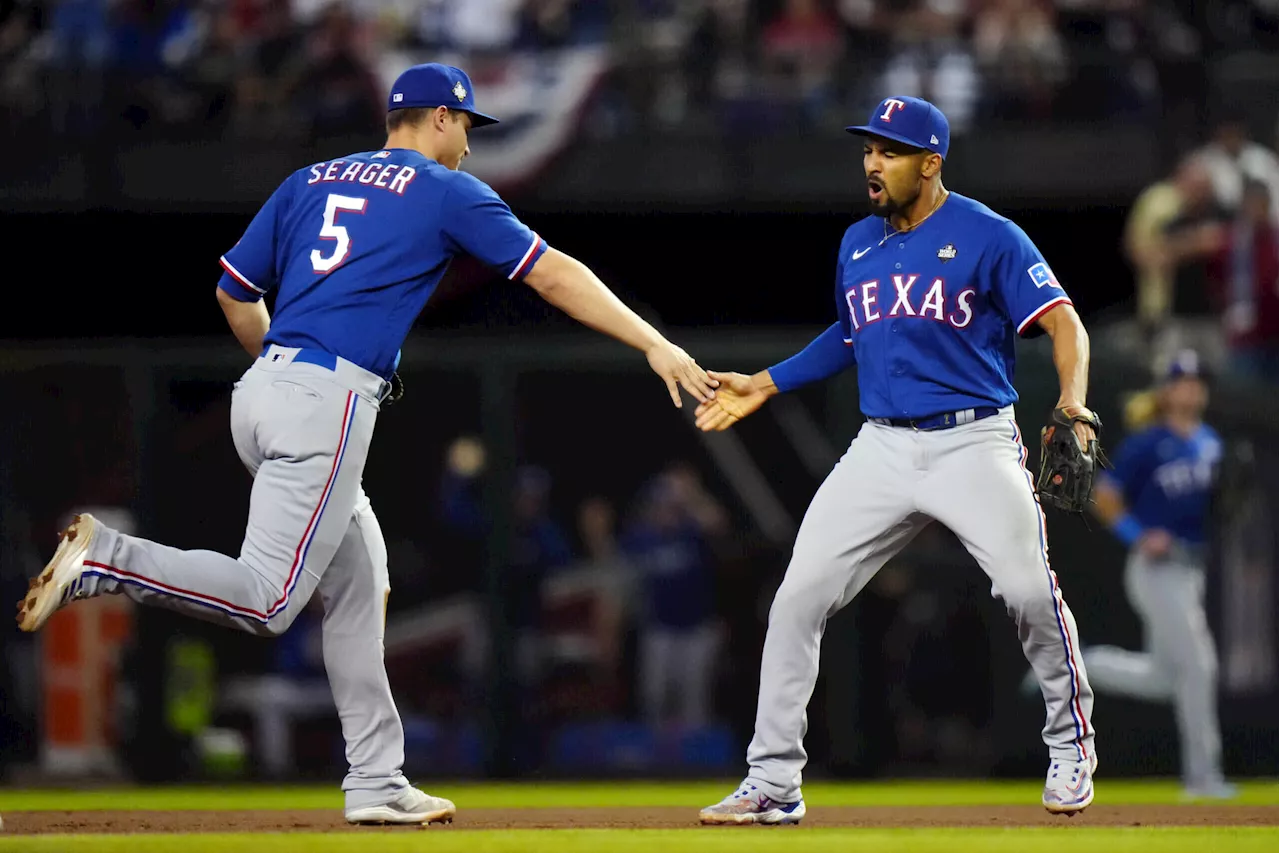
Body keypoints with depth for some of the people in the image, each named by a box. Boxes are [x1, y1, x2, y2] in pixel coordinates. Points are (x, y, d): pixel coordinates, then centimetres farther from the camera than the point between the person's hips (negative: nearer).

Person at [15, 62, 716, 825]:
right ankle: (104, 559, -22)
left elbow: (234, 292, 20)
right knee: (267, 599, -10)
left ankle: (378, 783, 12)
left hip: (264, 389, 8)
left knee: (359, 584, 14)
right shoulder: (448, 192, 4)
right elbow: (555, 275, 0)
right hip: (330, 400, -8)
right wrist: (655, 344, 0)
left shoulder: (312, 181, 21)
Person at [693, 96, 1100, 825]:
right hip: (882, 449, 5)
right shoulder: (858, 244, 14)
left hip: (975, 443, -5)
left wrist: (1072, 404, -28)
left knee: (1029, 589, -20)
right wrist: (763, 387, 25)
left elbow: (1063, 321, -11)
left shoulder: (988, 237, -5)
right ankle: (773, 784, 1)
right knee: (799, 596, -5)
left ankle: (1071, 749, 5)